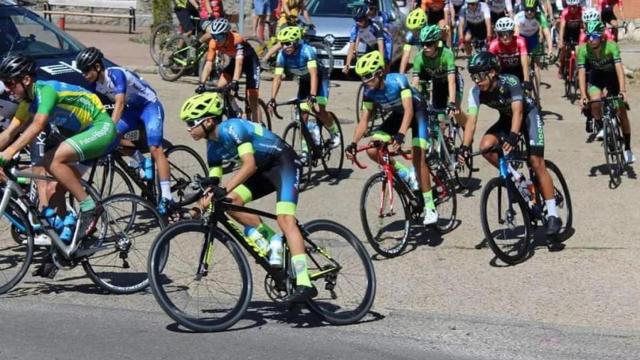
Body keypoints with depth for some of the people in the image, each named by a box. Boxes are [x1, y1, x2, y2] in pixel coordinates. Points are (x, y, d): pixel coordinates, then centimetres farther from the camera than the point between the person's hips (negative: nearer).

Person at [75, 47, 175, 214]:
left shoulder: (116, 74, -29)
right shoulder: (95, 84, -7)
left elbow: (119, 104, -39)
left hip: (150, 106, -8)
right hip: (132, 109, 8)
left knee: (155, 148, -20)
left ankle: (166, 197, -24)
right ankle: (142, 162, 7)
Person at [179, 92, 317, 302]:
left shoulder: (232, 128, -22)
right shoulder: (213, 147, 3)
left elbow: (249, 165, -32)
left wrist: (225, 189, -40)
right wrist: (199, 209, -9)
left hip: (284, 162, -9)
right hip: (264, 169, 9)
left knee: (284, 219, -24)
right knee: (230, 202, -11)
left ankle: (304, 284, -31)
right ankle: (273, 240, 0)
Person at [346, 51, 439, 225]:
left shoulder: (398, 80, -32)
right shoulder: (369, 91, -16)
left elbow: (409, 110, -40)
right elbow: (364, 120, -14)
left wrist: (400, 135, -54)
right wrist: (353, 143, -28)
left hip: (416, 112, -6)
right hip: (397, 115, 6)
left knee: (418, 157, -20)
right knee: (372, 150, -12)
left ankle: (430, 207, -11)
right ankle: (404, 174, 9)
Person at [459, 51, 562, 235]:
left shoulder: (510, 82, -34)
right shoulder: (476, 91, -21)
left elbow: (518, 111, -44)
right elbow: (471, 119, -27)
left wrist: (513, 136, -60)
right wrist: (465, 147, -40)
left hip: (528, 115, -5)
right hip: (506, 118, 5)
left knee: (536, 163, -14)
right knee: (486, 146, -22)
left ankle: (553, 215, -9)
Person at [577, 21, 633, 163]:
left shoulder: (611, 46, -32)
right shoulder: (583, 50, -27)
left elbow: (619, 68, -38)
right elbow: (581, 72, -28)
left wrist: (622, 91, -49)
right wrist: (583, 95, -39)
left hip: (612, 75, -1)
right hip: (596, 76, 1)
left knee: (622, 111, -4)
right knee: (595, 102, -29)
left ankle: (628, 148, 9)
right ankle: (600, 127, 2)